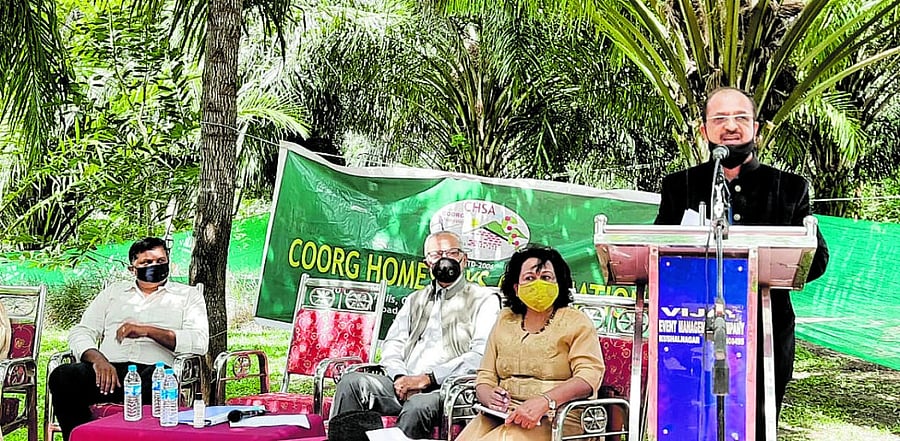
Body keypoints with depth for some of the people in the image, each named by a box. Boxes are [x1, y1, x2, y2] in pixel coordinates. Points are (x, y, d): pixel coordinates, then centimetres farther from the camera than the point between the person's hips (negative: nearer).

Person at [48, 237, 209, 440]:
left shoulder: (188, 295, 18)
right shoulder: (112, 292, 26)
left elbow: (199, 342, 1)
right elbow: (80, 332, 15)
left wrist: (148, 331, -9)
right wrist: (97, 359, -8)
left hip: (152, 370, -3)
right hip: (108, 369, 3)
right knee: (63, 377, -27)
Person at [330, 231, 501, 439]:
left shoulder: (483, 300, 7)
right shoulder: (415, 300, 26)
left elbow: (481, 356, -7)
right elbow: (393, 344, 18)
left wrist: (428, 379, -13)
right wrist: (400, 377, -6)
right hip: (404, 384, 5)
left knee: (418, 406, -38)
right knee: (351, 383, -20)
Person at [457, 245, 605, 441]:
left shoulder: (576, 322, 4)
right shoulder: (505, 320, 17)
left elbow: (589, 376, -10)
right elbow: (485, 377, 15)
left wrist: (545, 401, -26)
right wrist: (490, 397, -10)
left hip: (555, 418, -4)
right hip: (502, 416, 4)